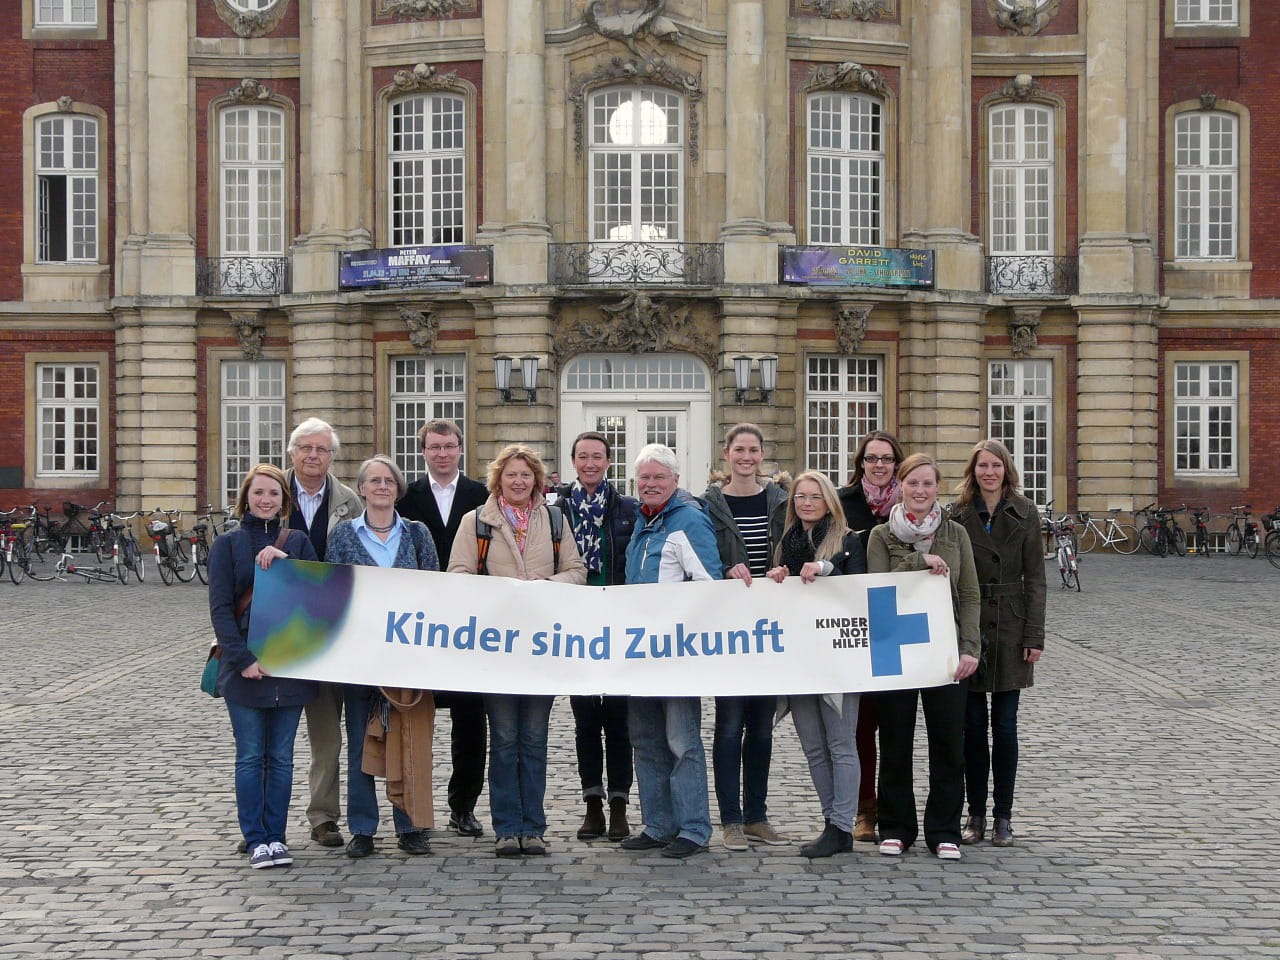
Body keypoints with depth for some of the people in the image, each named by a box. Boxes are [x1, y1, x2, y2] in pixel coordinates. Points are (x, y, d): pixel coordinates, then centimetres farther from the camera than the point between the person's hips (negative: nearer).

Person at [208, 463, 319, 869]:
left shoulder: (298, 542, 9)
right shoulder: (227, 545, 3)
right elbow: (220, 607, -4)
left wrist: (283, 560, -15)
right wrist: (243, 659, -13)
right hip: (244, 665, -2)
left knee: (281, 756, 6)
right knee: (250, 756, 1)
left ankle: (276, 836, 15)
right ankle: (255, 839, 8)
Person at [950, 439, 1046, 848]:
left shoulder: (1025, 514, 1)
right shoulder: (958, 515, 2)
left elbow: (1034, 577, 1)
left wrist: (1034, 635, -5)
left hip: (1010, 629, 0)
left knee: (1005, 724, 3)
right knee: (972, 725, 5)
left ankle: (1003, 815, 11)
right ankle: (975, 813, 13)